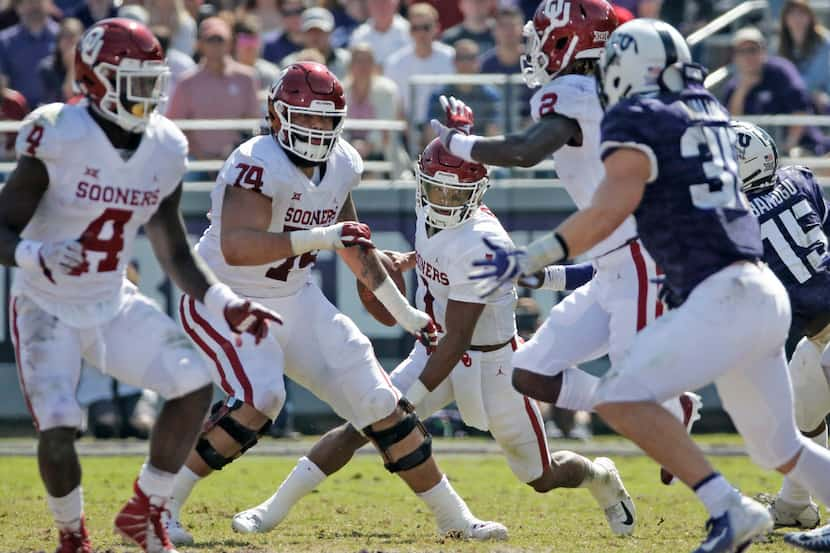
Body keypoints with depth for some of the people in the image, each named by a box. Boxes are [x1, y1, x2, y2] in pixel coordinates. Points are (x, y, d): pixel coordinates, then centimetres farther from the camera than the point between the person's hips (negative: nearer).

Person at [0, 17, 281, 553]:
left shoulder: (164, 149, -2)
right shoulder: (58, 138, -20)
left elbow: (176, 252, 9)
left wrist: (225, 304, -2)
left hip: (114, 305, 6)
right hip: (48, 308, -5)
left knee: (195, 384, -9)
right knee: (58, 432, -21)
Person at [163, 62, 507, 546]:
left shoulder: (341, 165, -1)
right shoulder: (259, 164, -25)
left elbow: (353, 241, 16)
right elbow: (235, 247, -40)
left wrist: (404, 311, 20)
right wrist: (318, 237, -47)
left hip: (295, 300, 7)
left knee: (379, 401, 4)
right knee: (259, 398, -31)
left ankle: (453, 517, 16)